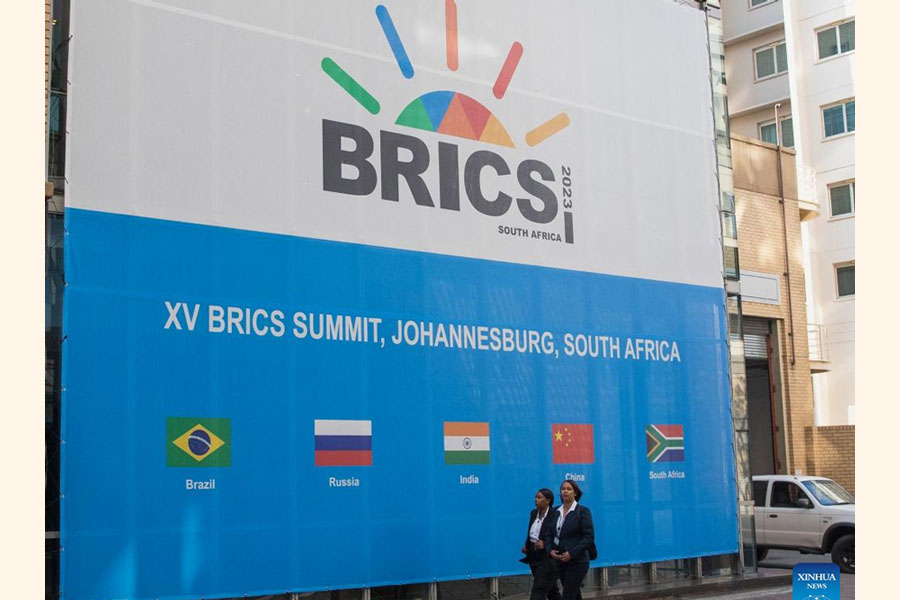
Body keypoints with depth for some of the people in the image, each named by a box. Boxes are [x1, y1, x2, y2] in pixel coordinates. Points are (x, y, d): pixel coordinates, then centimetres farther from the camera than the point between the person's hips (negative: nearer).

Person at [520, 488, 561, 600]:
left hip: (547, 558, -8)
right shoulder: (534, 513, 9)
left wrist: (545, 546, -28)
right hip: (534, 557, 8)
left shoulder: (555, 515, -14)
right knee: (551, 590, 18)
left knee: (539, 590, -11)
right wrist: (526, 546, 5)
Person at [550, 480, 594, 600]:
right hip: (560, 561, 6)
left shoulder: (583, 511, -8)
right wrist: (550, 550, -5)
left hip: (577, 561, -6)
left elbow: (589, 536, -13)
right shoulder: (556, 511, 9)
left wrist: (571, 553, -18)